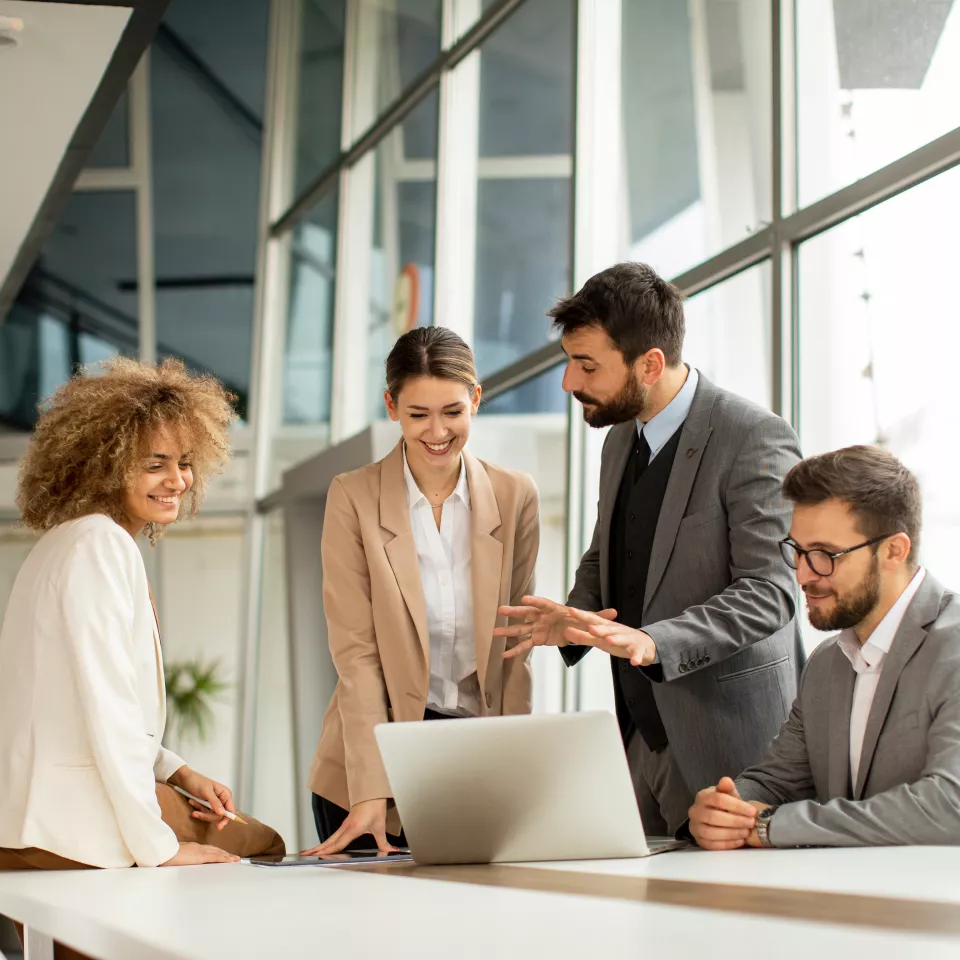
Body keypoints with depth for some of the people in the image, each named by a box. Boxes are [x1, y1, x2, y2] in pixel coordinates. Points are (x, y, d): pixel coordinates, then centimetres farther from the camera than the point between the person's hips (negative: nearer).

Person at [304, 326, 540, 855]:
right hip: (380, 753, -2)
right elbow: (355, 650, -9)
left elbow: (515, 643, 5)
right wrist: (371, 788, -17)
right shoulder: (353, 497, -5)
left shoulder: (515, 496, 2)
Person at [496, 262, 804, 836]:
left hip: (729, 737, -7)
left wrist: (653, 642, -31)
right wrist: (575, 618, 2)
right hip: (642, 732, 7)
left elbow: (769, 590, -19)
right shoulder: (622, 439, 13)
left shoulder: (756, 438, -14)